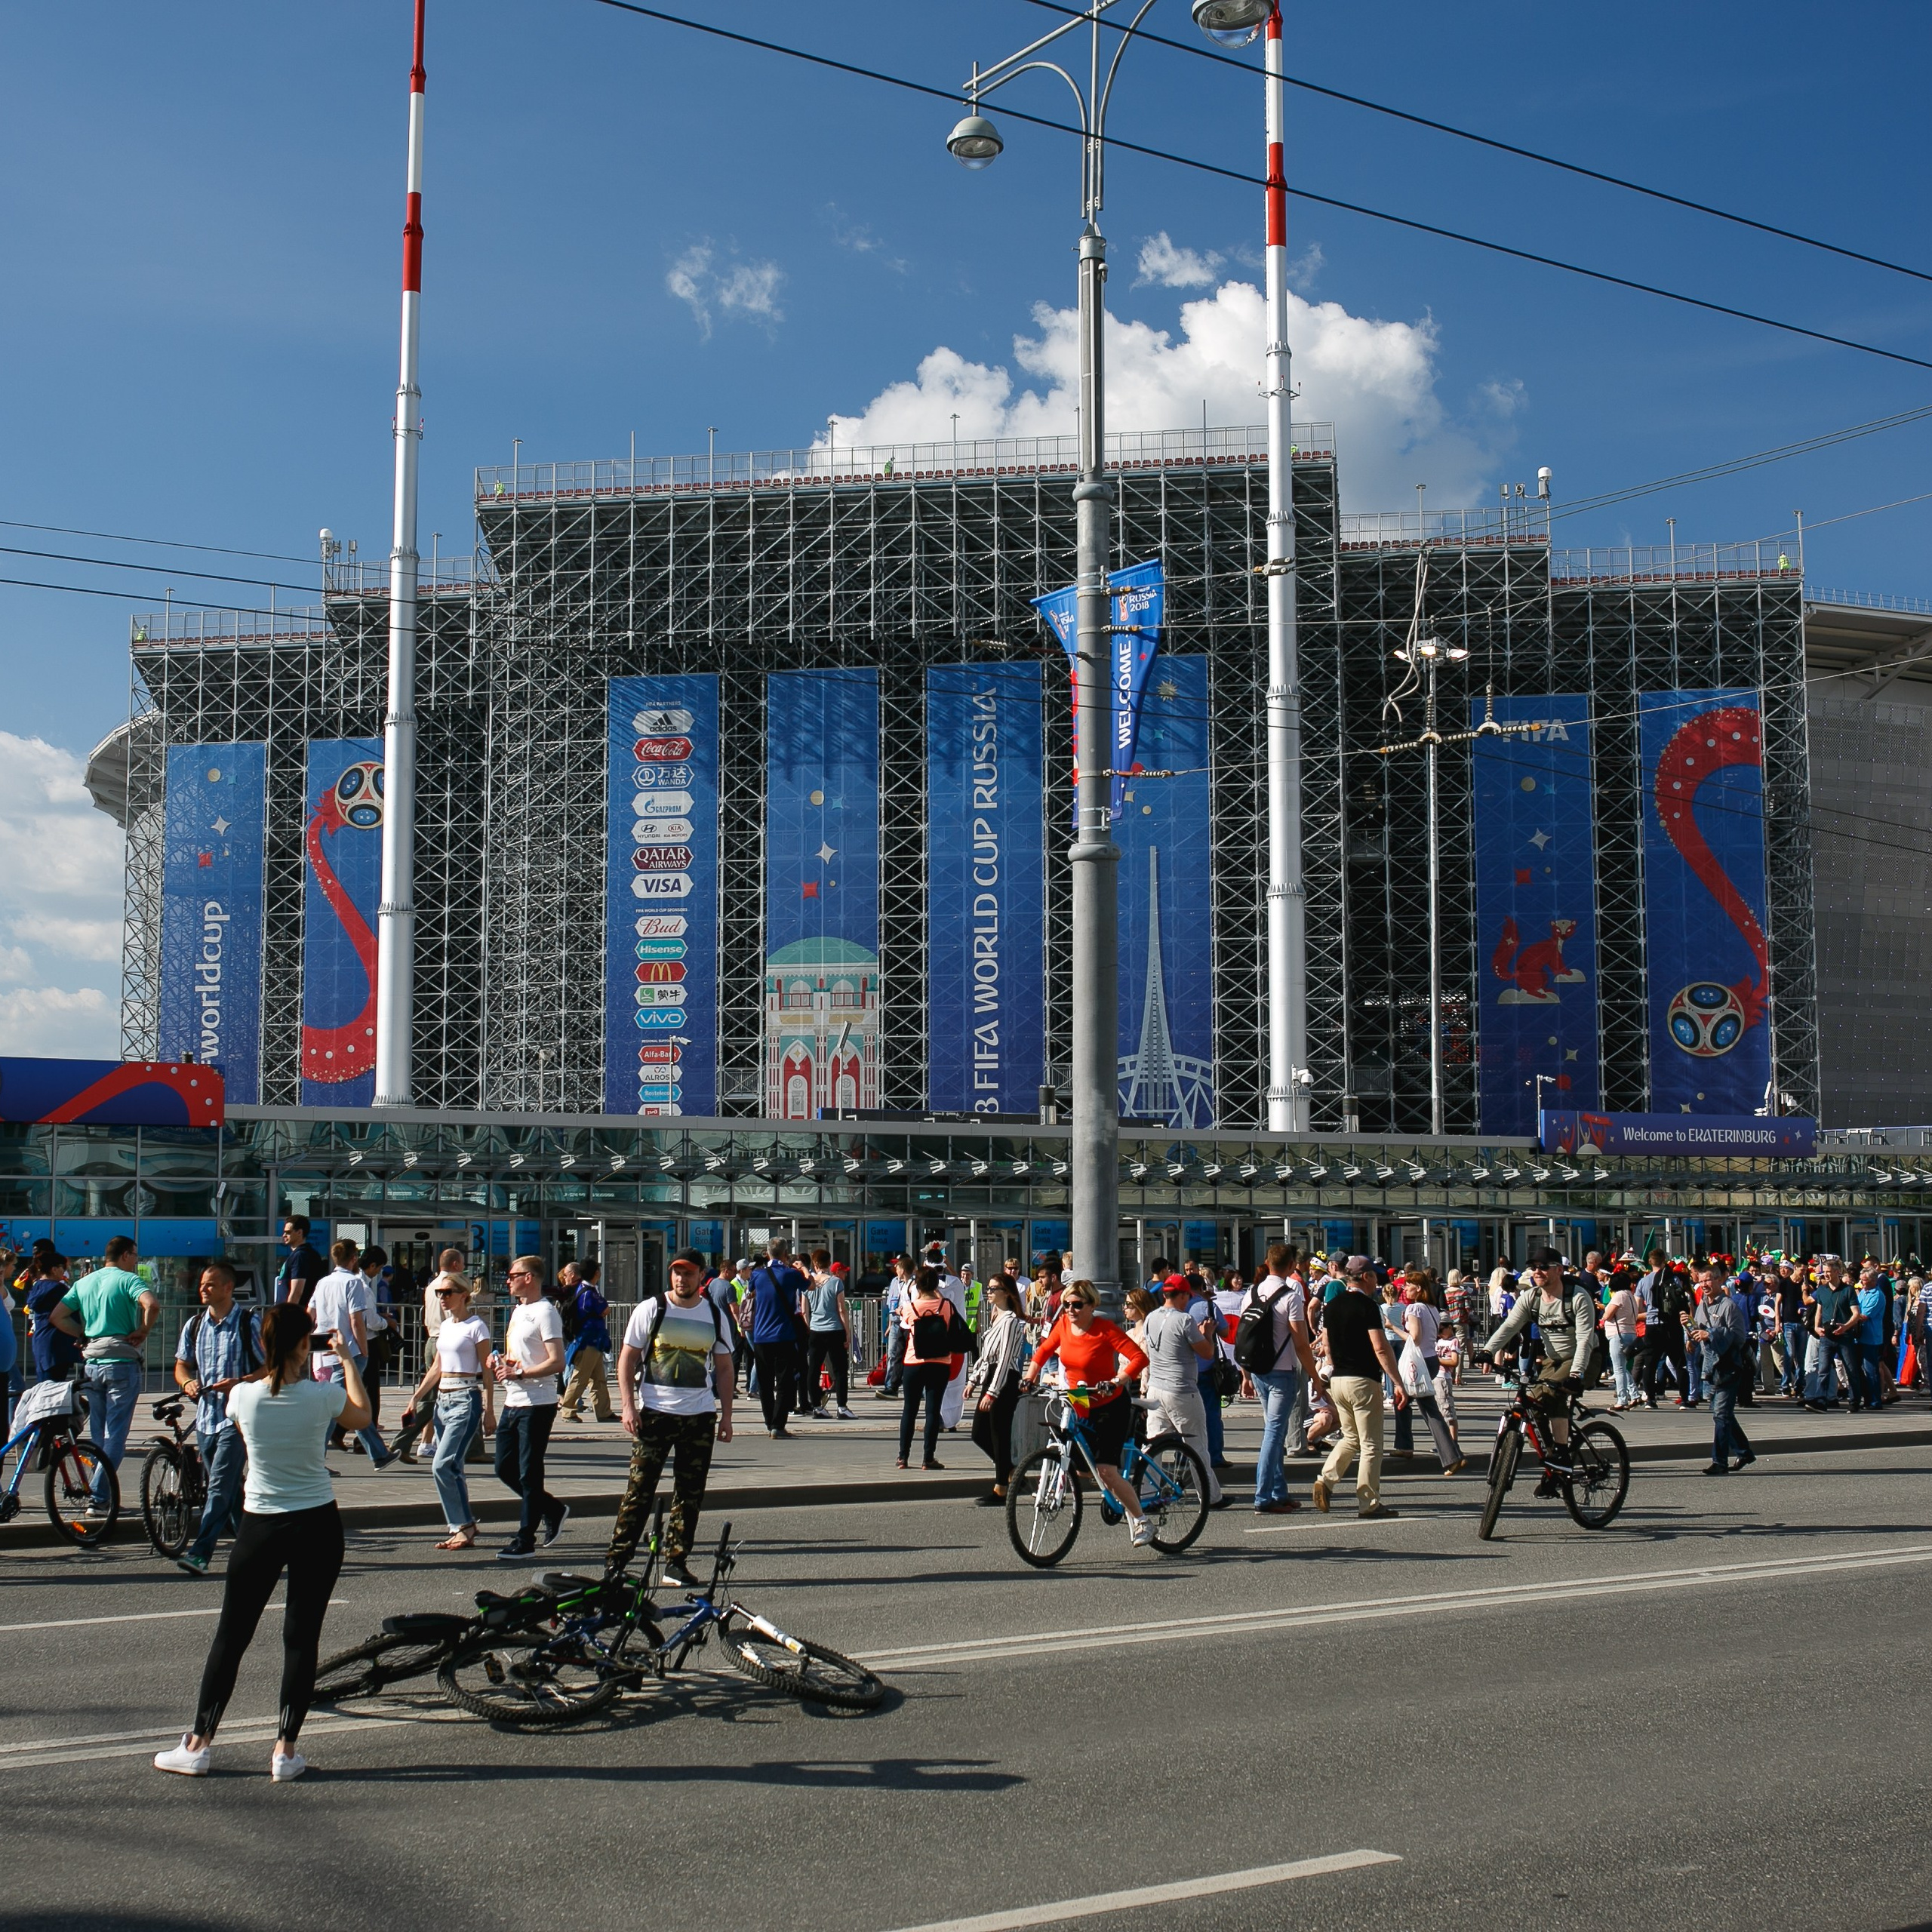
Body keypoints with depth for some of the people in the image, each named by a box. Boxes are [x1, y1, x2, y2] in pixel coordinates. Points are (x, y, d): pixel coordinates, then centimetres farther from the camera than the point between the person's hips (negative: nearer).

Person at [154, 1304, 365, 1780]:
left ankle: (197, 1746, 16)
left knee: (231, 1635, 11)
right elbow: (362, 1417, 9)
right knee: (302, 1637, 6)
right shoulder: (322, 1396, -13)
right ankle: (285, 1751, 8)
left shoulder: (242, 1396, -10)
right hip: (316, 1526, -1)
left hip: (260, 1525, 1)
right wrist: (347, 1359, 18)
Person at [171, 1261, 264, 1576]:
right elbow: (182, 1364, 18)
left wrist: (240, 1383, -21)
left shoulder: (249, 1323, -7)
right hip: (205, 1416, 6)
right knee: (229, 1489, 14)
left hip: (237, 1417, -6)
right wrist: (188, 1383, -4)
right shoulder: (194, 1325, 9)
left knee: (220, 1487, -12)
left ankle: (200, 1553, -14)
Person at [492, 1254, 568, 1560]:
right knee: (505, 1469, 12)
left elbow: (557, 1362, -20)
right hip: (512, 1403, 10)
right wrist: (500, 1362, 8)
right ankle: (552, 1509, 26)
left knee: (529, 1473, -2)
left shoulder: (544, 1312, -12)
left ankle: (525, 1539, 5)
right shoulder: (518, 1311, 17)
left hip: (537, 1404, -10)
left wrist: (519, 1373, -22)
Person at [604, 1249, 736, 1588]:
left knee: (690, 1494, 4)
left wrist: (726, 1416, 9)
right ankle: (616, 1561, 1)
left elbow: (724, 1368, 15)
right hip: (655, 1411, -3)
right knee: (640, 1489, -5)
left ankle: (677, 1563, 13)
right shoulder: (651, 1310, 1)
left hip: (700, 1416, 3)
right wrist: (628, 1405, -8)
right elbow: (627, 1358, 2)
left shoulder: (715, 1316, 8)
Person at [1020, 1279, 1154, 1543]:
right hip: (1078, 1407, 6)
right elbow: (1044, 1351, 14)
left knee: (1106, 1470, -14)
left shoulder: (1105, 1330, -20)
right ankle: (1125, 1501, 30)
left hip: (1110, 1406, -6)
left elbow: (1139, 1357, -26)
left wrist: (1116, 1382, -36)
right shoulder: (1063, 1325, -3)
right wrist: (1029, 1378, 2)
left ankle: (1142, 1521, 2)